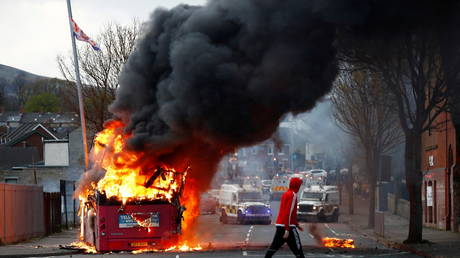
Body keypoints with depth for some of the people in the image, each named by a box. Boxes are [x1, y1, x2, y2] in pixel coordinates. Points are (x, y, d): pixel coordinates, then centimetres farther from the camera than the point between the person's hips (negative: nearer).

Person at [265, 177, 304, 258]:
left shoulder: (286, 194, 16)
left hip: (280, 225, 9)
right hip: (288, 226, -9)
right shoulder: (293, 195, -12)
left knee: (274, 246, 12)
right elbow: (289, 213, -19)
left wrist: (297, 225, 29)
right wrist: (287, 230, -22)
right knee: (297, 248, -5)